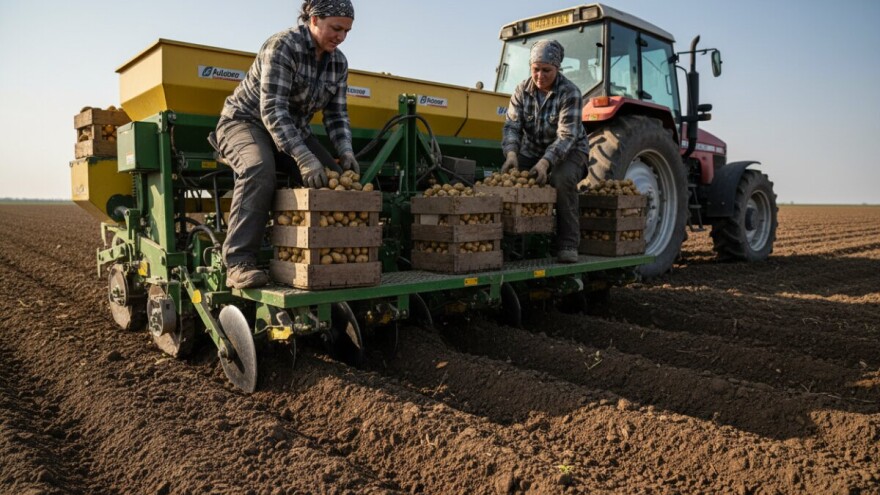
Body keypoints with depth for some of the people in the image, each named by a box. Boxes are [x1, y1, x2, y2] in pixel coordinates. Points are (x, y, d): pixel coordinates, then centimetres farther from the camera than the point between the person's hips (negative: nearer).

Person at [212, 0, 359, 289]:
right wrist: (304, 157, -43)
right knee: (259, 169, -38)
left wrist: (345, 151, -18)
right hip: (246, 122, -6)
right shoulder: (282, 46, -23)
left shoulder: (338, 62, -2)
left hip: (293, 131, 7)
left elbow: (336, 115, 1)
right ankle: (238, 263, -39)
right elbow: (272, 110, -32)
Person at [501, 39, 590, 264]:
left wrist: (546, 162, -43)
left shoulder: (570, 93, -20)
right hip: (532, 151, 4)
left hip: (568, 152, -4)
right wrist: (511, 154, -34)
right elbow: (512, 126, -13)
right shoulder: (522, 91, -6)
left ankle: (568, 243, -24)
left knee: (562, 179, -36)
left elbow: (566, 136, -28)